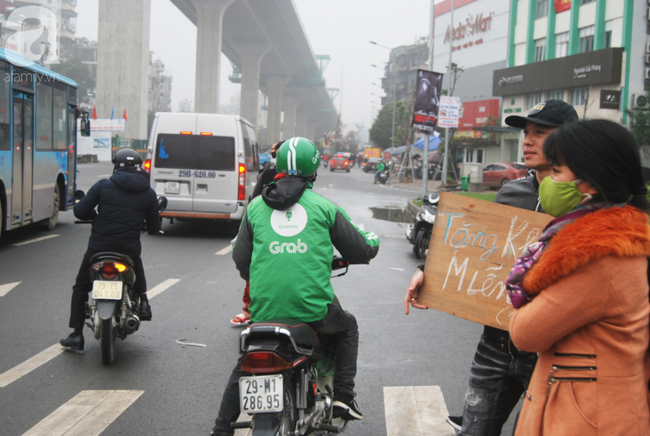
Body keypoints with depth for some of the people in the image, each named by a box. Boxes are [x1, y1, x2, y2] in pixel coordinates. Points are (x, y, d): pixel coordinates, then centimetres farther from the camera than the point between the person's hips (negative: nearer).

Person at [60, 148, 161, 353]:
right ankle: (143, 300, 16)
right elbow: (154, 228, 5)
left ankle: (77, 336, 12)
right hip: (129, 249, 2)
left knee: (81, 287, 18)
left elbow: (80, 211, -7)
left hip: (99, 247, -2)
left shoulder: (103, 186, -5)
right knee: (138, 273, 38)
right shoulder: (149, 193, 0)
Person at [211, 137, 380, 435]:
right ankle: (343, 395, 18)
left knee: (244, 367, 26)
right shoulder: (323, 206, 5)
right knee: (347, 326, 29)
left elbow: (240, 259, 15)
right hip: (312, 308, -2)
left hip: (264, 309, 2)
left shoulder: (256, 206, 11)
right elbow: (361, 251, 10)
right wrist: (373, 241, 34)